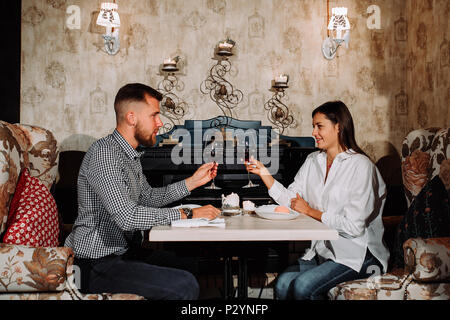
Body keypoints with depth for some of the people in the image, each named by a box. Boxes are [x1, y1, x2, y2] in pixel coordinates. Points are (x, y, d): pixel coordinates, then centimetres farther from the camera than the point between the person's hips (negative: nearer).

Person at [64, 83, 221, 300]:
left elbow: (148, 197, 21)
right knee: (184, 286, -22)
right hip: (97, 262, -10)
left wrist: (193, 181, 12)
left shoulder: (130, 154, 12)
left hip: (124, 251, 10)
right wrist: (187, 215, -23)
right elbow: (127, 216, -29)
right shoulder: (104, 153, -20)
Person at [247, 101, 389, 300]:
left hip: (358, 253, -5)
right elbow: (290, 199, 5)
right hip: (322, 249, 6)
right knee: (283, 284, -19)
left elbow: (353, 226, -18)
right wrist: (263, 172, -4)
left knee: (303, 286, -24)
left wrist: (310, 211, -10)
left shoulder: (360, 166, -13)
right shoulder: (312, 161, 10)